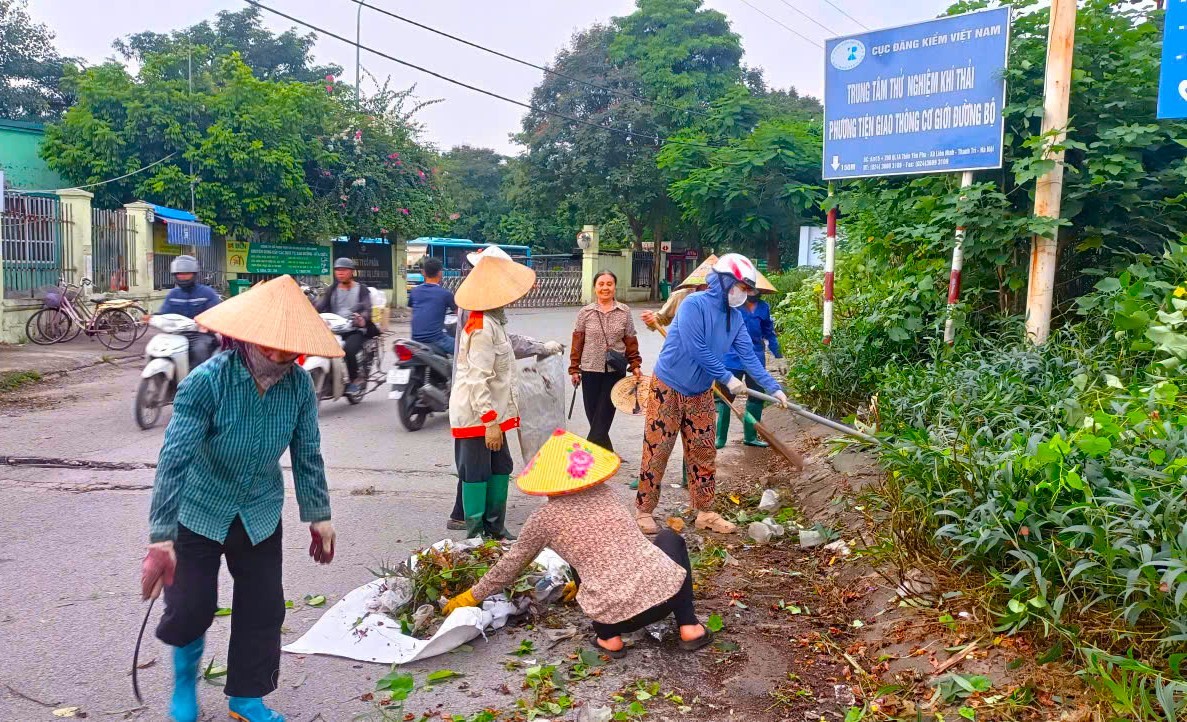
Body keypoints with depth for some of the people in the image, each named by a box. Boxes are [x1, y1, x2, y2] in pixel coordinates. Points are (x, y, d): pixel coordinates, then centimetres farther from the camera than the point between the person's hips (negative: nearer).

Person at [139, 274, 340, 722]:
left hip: (261, 515, 3)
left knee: (263, 609, 7)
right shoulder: (206, 382, -27)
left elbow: (308, 457, -4)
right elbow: (174, 461, -28)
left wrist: (318, 518, 3)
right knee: (191, 608, 0)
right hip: (200, 512, -3)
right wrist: (161, 540, -31)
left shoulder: (299, 385, -16)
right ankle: (185, 673, 36)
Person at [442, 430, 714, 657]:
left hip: (619, 614, -1)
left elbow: (510, 566, 14)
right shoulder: (605, 493, 13)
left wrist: (472, 596, 31)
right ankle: (689, 626, 20)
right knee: (670, 537, 32)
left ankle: (609, 637, 18)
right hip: (667, 590, 2)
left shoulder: (544, 518, 1)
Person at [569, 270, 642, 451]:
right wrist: (574, 369, 1)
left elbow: (631, 341, 5)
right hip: (591, 370, 1)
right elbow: (577, 342, 3)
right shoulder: (585, 313, 0)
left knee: (603, 417, -2)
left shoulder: (624, 311, 1)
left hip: (615, 370, -1)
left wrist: (635, 365, 0)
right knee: (593, 414, 6)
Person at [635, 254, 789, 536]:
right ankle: (644, 510, 11)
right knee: (657, 450, -2)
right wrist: (727, 378, -20)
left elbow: (749, 356, -1)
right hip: (668, 388, -7)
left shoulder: (735, 318, 1)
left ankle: (704, 512, 21)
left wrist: (773, 387, -9)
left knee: (704, 452, 10)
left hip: (701, 393, 7)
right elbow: (696, 349, -26)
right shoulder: (694, 304, -20)